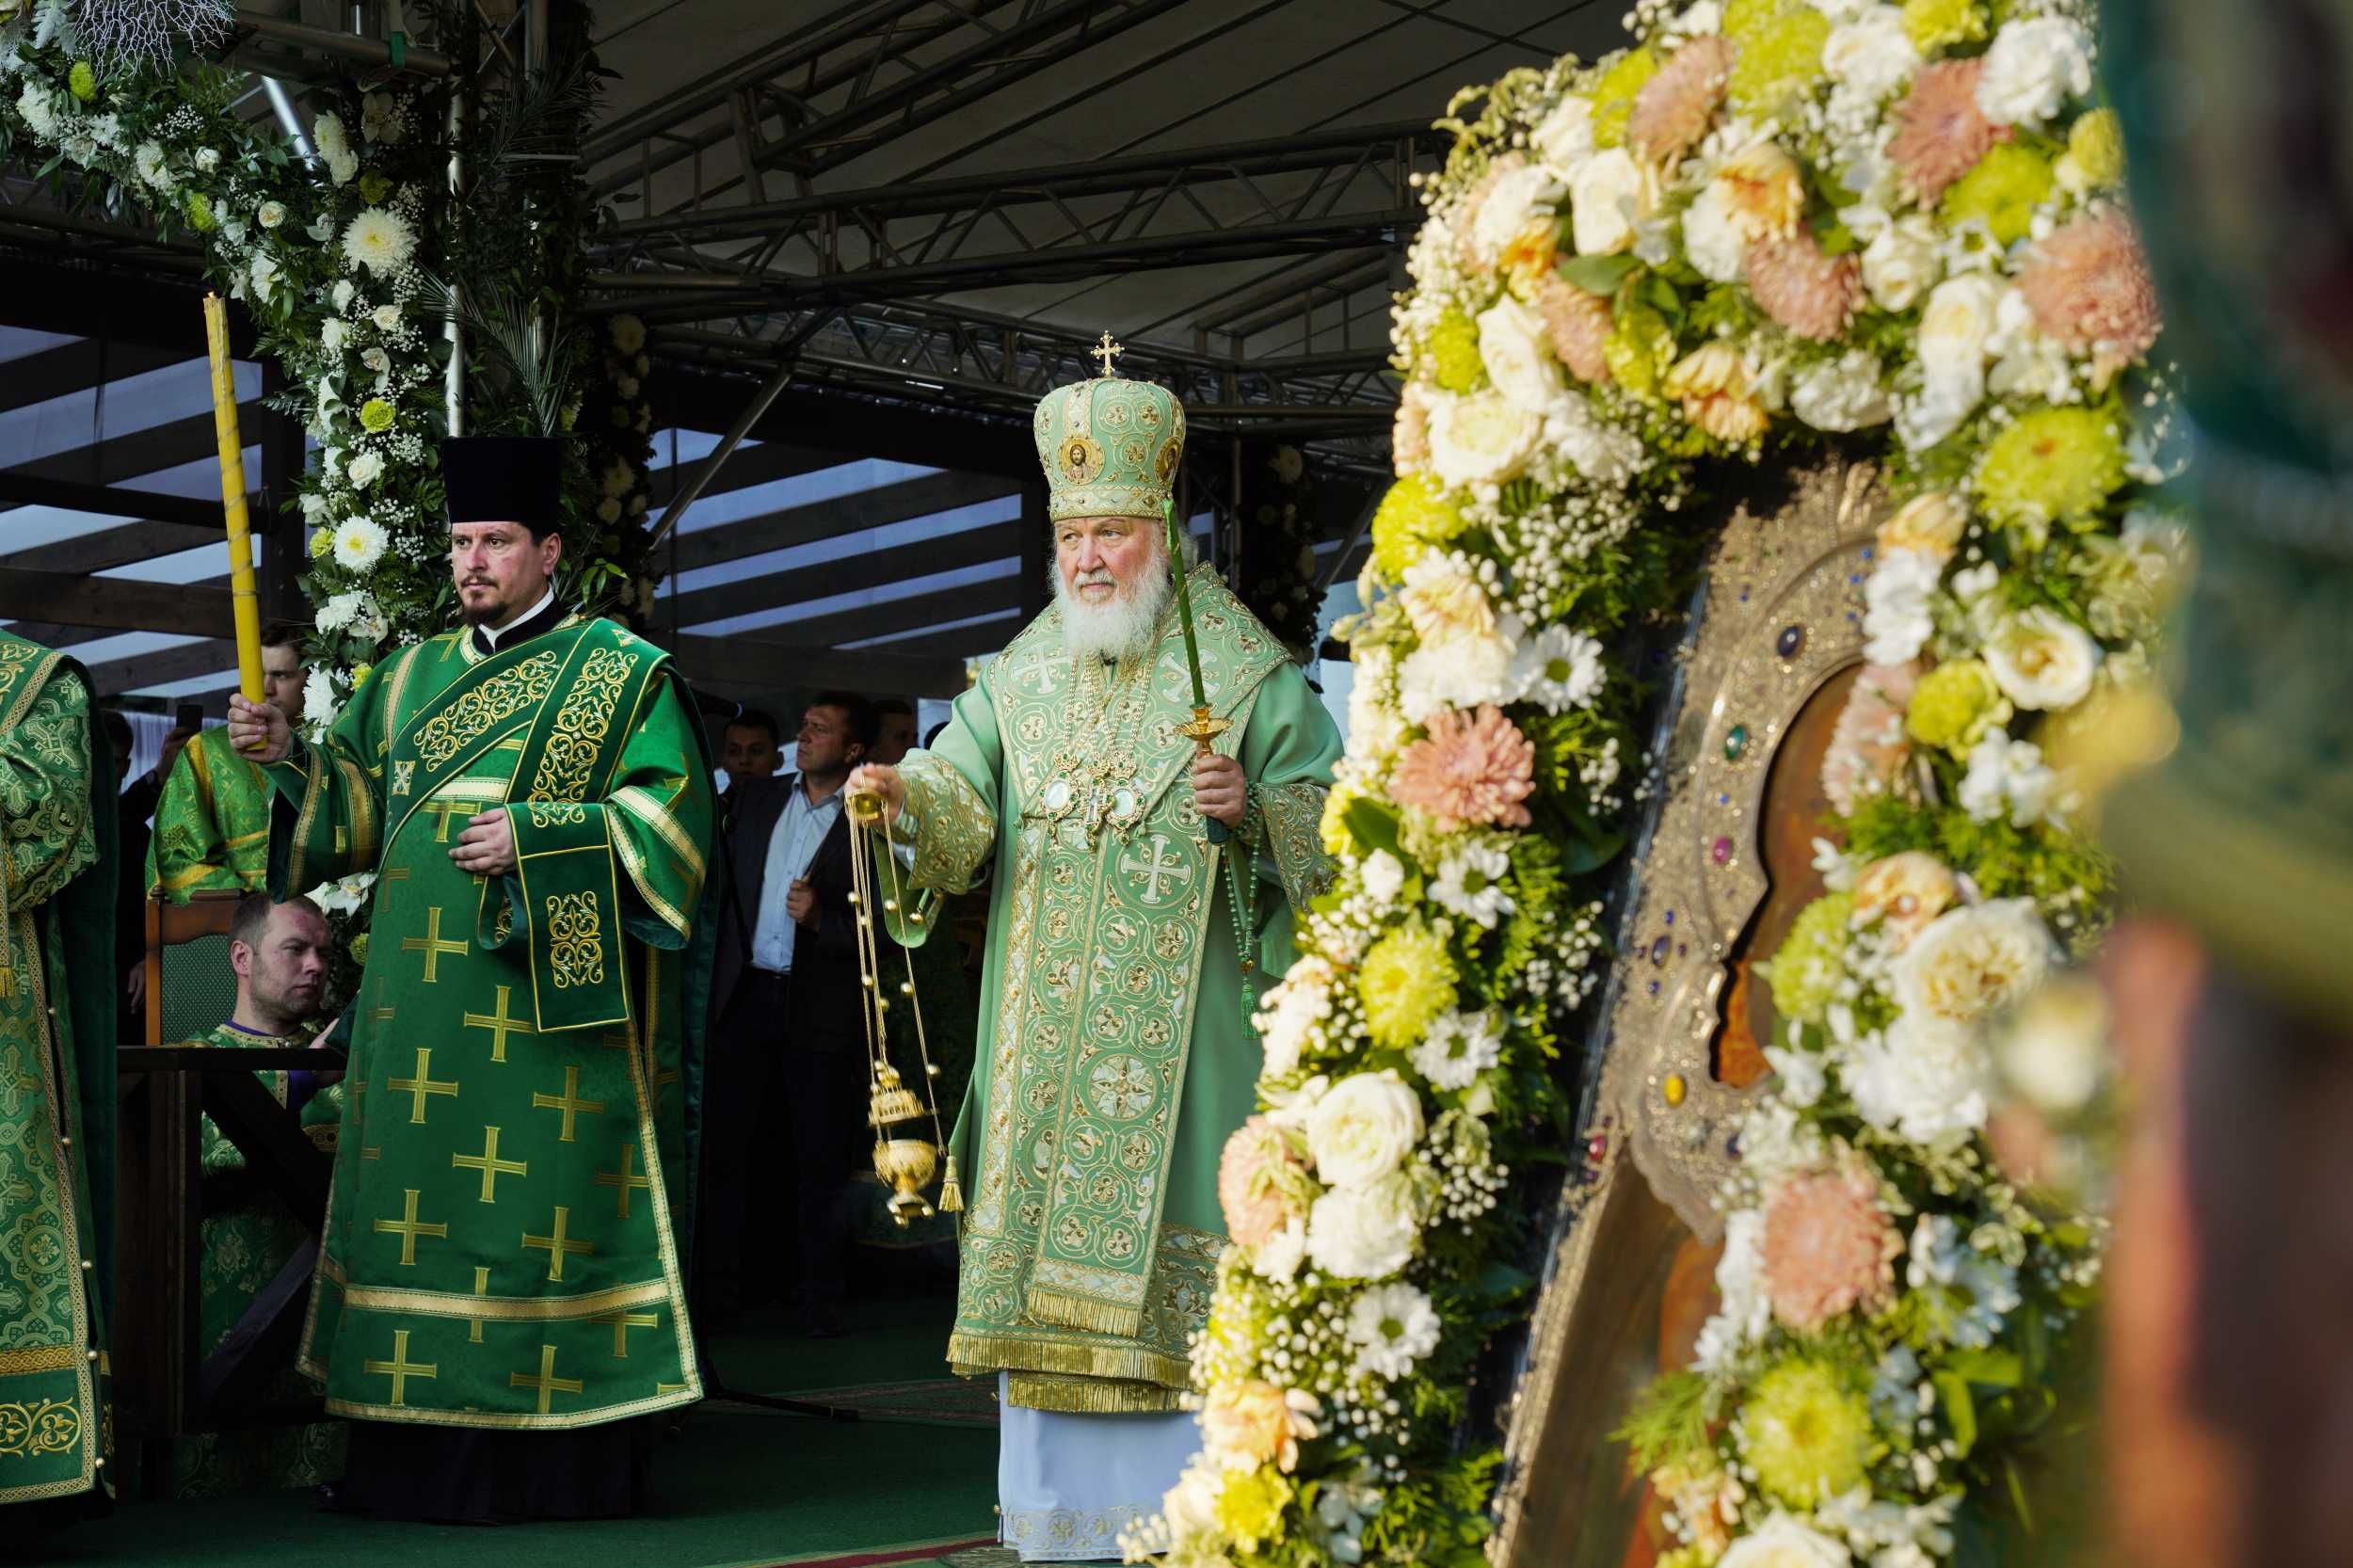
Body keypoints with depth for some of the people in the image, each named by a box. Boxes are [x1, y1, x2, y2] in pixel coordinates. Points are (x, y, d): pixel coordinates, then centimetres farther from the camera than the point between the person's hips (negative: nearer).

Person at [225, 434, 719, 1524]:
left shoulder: (621, 672, 3)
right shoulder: (414, 677, 19)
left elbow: (671, 811, -6)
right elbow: (360, 805, 16)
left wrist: (535, 836, -16)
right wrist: (287, 757, -2)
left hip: (555, 1001, -5)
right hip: (425, 1001, 5)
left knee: (548, 1214, -6)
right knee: (422, 1211, 3)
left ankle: (565, 1460, -1)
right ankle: (425, 1450, 8)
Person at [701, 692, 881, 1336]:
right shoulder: (758, 798, 11)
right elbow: (727, 881, 17)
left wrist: (823, 919, -19)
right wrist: (718, 976, 8)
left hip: (820, 1010, -3)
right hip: (746, 997, 4)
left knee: (820, 1158, 4)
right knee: (727, 1143, 4)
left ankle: (820, 1297, 13)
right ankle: (720, 1285, 13)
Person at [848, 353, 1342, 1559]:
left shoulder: (1243, 674, 1)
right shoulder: (1023, 676, 12)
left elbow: (1330, 823, 0)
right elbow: (964, 800, 0)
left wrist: (1253, 809, -19)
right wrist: (905, 792, -21)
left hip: (1181, 1013, -4)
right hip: (1047, 1022, 4)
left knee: (1161, 1224, -6)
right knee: (1048, 1228, 4)